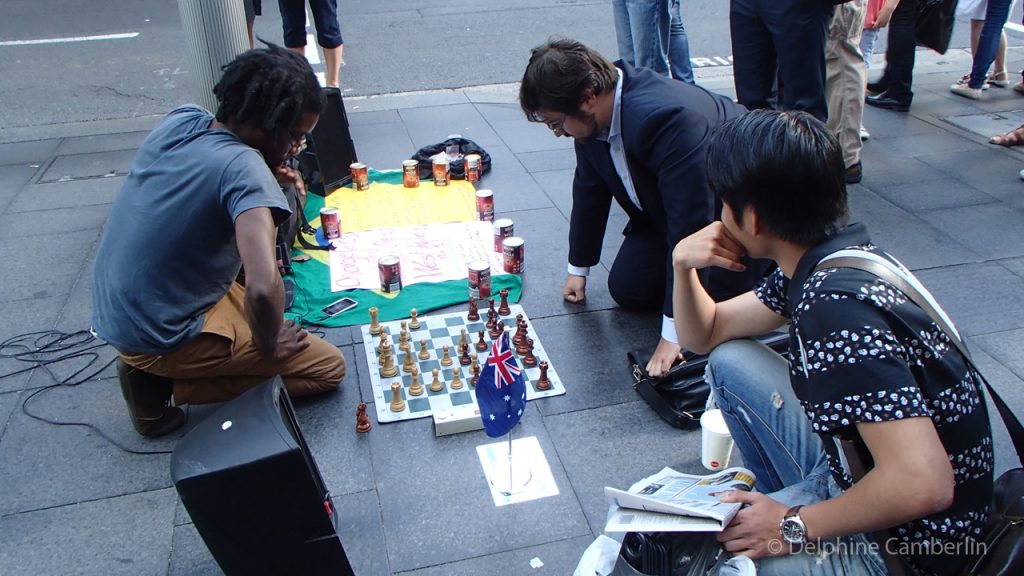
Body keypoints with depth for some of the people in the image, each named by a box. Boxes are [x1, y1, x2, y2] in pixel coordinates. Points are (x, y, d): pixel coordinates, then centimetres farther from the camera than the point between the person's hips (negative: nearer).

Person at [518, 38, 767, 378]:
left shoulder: (669, 118, -41)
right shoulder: (595, 115, -14)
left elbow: (690, 225, -38)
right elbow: (589, 188, 3)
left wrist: (674, 334, -34)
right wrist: (578, 268, 12)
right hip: (665, 208, 7)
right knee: (626, 289, 1)